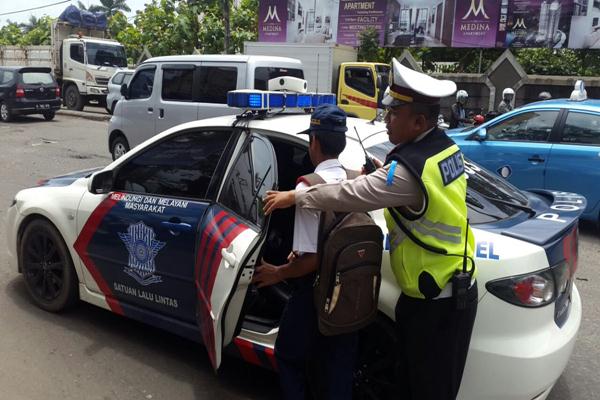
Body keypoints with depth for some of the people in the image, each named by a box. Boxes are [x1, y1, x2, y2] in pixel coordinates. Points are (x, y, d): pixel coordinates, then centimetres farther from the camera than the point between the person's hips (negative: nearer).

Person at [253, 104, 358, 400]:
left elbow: (313, 259, -22)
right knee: (340, 365, 18)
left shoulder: (310, 186, -21)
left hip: (317, 290, -6)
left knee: (289, 357, 17)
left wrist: (278, 273, -5)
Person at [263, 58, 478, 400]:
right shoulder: (446, 147, 2)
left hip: (437, 302, -9)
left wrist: (294, 197, -10)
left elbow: (351, 194, -22)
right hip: (454, 287, 9)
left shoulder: (410, 170, -28)